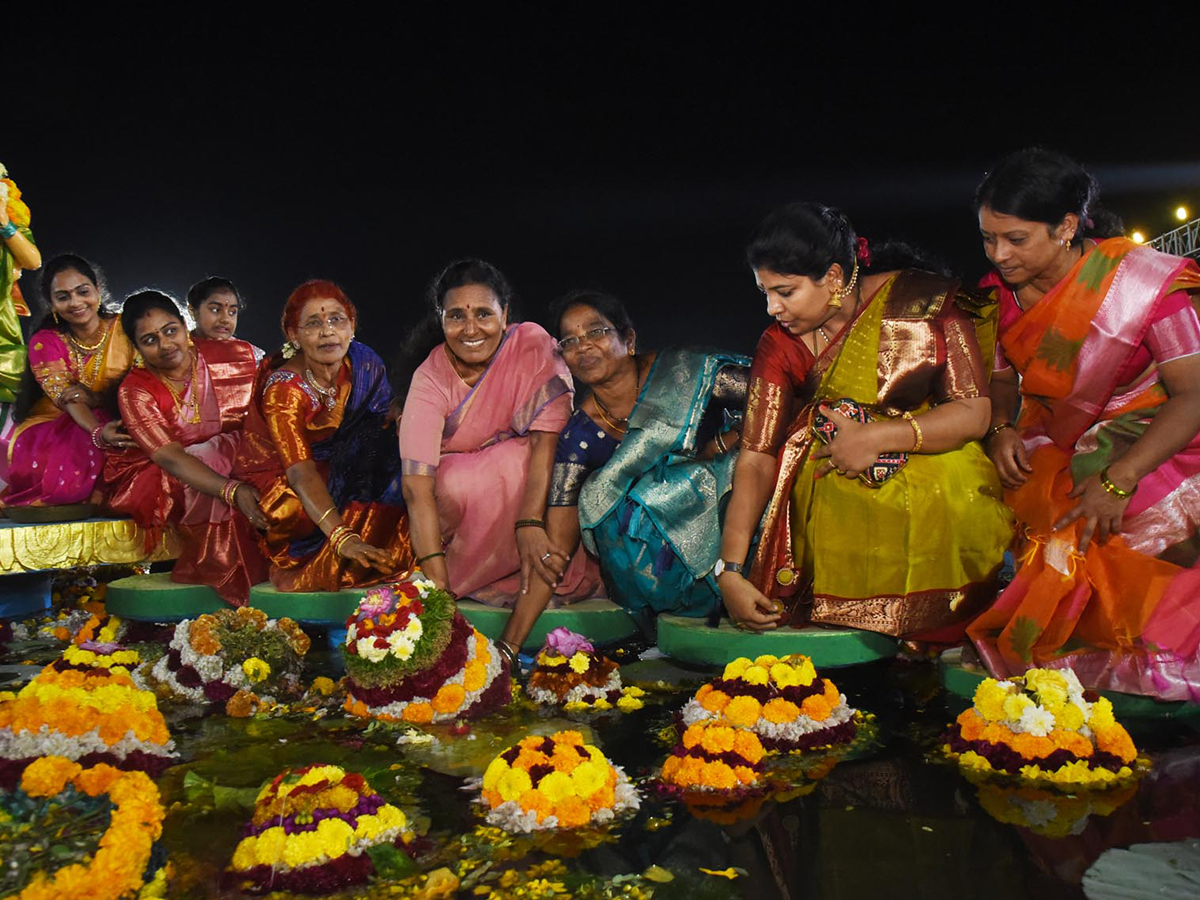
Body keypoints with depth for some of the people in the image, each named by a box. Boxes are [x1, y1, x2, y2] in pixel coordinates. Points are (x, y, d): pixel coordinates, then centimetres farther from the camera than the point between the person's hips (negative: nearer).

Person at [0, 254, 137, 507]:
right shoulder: (44, 343, -2)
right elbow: (67, 400, -18)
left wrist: (95, 398, -23)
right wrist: (98, 433, -40)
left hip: (115, 422, 1)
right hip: (54, 427, -1)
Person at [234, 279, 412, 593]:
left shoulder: (365, 363, -8)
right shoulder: (283, 389, -25)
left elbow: (389, 420, 2)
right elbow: (301, 472, -34)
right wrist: (343, 538, -47)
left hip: (337, 474, 7)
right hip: (282, 491, -7)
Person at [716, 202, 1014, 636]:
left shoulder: (925, 302, -8)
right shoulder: (781, 344, -3)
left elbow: (974, 414, -10)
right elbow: (755, 459, -8)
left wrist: (877, 438, -22)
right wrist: (730, 571, -16)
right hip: (829, 486, 1)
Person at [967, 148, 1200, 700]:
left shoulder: (1142, 281, -18)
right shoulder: (1001, 292, -4)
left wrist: (1119, 480, -30)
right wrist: (1002, 428, -12)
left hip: (1150, 443, -4)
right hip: (1054, 449, 4)